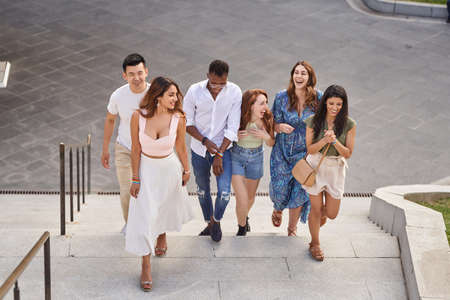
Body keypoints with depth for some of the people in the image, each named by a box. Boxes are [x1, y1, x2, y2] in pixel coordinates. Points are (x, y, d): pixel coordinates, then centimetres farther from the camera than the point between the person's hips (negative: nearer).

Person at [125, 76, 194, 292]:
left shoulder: (178, 119, -19)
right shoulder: (139, 116, -21)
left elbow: (181, 147, -3)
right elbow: (136, 149, -12)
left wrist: (186, 171, 8)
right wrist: (135, 179, -9)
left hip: (169, 169, 1)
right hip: (146, 169, -1)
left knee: (165, 207, 23)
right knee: (144, 214, -2)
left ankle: (162, 235, 58)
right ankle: (146, 267, 9)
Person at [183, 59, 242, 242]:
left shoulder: (235, 92, -14)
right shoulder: (195, 91, -13)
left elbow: (232, 127, -12)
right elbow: (187, 122, -4)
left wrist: (219, 154, -16)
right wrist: (205, 141, -16)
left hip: (223, 147, -1)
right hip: (199, 149, 1)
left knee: (224, 192, -11)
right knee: (202, 190, 16)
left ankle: (216, 220, 21)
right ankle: (209, 224, 40)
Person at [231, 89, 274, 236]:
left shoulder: (267, 119, -15)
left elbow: (272, 144, -1)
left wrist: (265, 136, -23)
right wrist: (236, 135, -26)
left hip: (256, 159, 3)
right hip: (237, 157, -3)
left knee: (250, 198, 21)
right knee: (242, 200, -8)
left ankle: (244, 217, 55)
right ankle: (242, 229, 22)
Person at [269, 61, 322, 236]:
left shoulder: (318, 98, -7)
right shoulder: (282, 97, -6)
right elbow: (273, 123, 2)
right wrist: (280, 127, -20)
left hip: (306, 153, 0)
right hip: (283, 151, 0)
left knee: (299, 193, 1)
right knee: (279, 190, 2)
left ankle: (292, 228, 28)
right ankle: (278, 208, 42)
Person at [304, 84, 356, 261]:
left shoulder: (349, 125, -9)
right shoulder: (313, 121, -10)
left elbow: (348, 154, -7)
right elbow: (310, 149, -6)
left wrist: (335, 141, -25)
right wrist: (324, 140, -25)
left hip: (336, 169, 1)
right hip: (315, 167, -1)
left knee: (331, 213, 8)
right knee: (316, 210, 5)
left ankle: (322, 214, 46)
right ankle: (315, 243, 28)